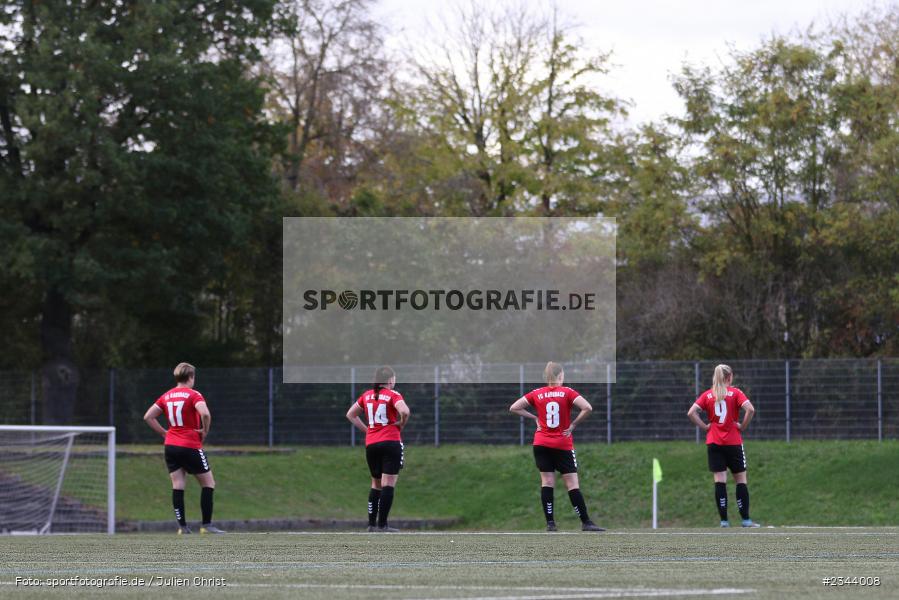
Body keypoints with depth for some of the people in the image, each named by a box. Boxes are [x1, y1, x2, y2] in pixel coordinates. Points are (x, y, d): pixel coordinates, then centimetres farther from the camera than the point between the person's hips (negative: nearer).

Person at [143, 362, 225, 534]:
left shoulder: (166, 396, 10)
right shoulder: (193, 395, -8)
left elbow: (148, 417, 10)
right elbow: (205, 413, -26)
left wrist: (164, 432, 11)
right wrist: (205, 431, -9)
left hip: (171, 446, 5)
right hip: (191, 447, -5)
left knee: (177, 486, 3)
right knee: (208, 483, 6)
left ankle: (182, 526, -1)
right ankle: (206, 525, 2)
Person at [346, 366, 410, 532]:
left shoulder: (367, 395, 11)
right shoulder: (393, 395, -6)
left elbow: (350, 414, 18)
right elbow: (404, 411, -23)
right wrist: (401, 424, -3)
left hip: (371, 444, 6)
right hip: (391, 442, -6)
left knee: (376, 484, 17)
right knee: (388, 484, -4)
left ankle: (371, 523, 16)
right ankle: (382, 525, -9)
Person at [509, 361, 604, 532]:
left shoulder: (536, 394, 2)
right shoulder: (567, 392, -6)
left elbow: (513, 408, 4)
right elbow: (587, 408, -17)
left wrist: (534, 417, 7)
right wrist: (573, 424, -6)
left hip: (541, 444, 2)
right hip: (563, 445, -2)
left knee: (547, 482, 4)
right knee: (572, 484, 0)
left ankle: (550, 523, -1)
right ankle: (586, 522, 0)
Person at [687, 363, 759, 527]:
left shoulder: (707, 395, 6)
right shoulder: (735, 393, -1)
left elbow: (691, 412, -5)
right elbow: (750, 409, -16)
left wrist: (704, 426, 2)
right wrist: (742, 426, -4)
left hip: (713, 442, 2)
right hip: (733, 442, -2)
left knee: (720, 481, 0)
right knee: (741, 480, 5)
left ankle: (724, 520, -6)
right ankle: (746, 520, 3)